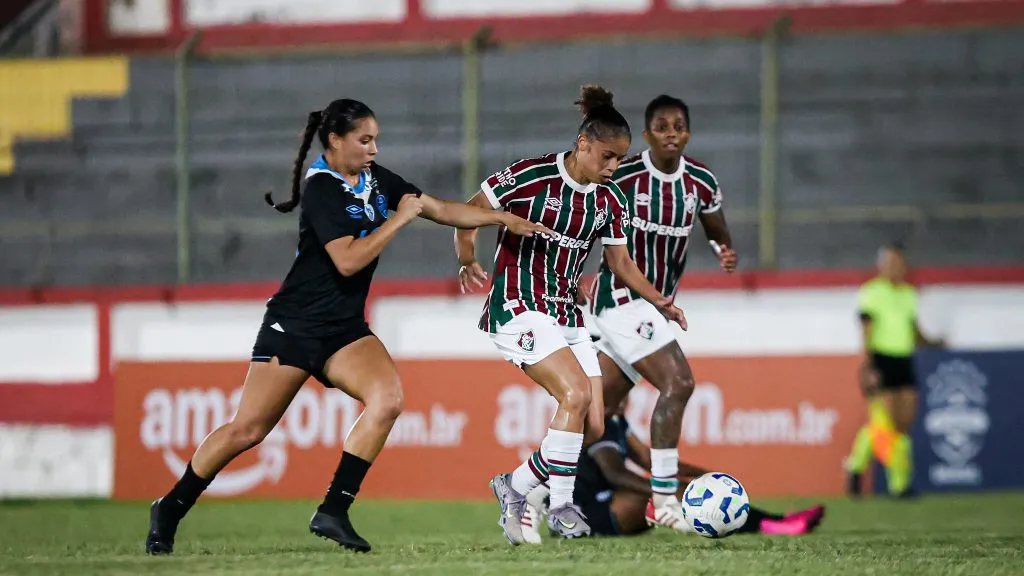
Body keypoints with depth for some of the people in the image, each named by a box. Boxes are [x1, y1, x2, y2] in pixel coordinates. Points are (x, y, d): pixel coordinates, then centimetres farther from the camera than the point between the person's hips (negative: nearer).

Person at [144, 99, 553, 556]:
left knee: (387, 397, -21)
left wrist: (504, 218, 11)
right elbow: (349, 260, -25)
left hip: (346, 329, 7)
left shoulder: (376, 179, 7)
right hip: (295, 325, -7)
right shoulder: (322, 191, -15)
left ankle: (333, 512, -18)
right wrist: (399, 218, -17)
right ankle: (170, 509, 15)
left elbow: (440, 209, 16)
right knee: (247, 430, -5)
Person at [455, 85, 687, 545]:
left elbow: (620, 262, 12)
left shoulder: (609, 201, 5)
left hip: (567, 313, 7)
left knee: (594, 426, -3)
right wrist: (468, 261, -15)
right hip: (519, 306, -7)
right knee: (576, 392, -23)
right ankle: (562, 507, -13)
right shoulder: (530, 176, -13)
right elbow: (468, 215, -4)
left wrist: (657, 300, -1)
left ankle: (515, 487, 13)